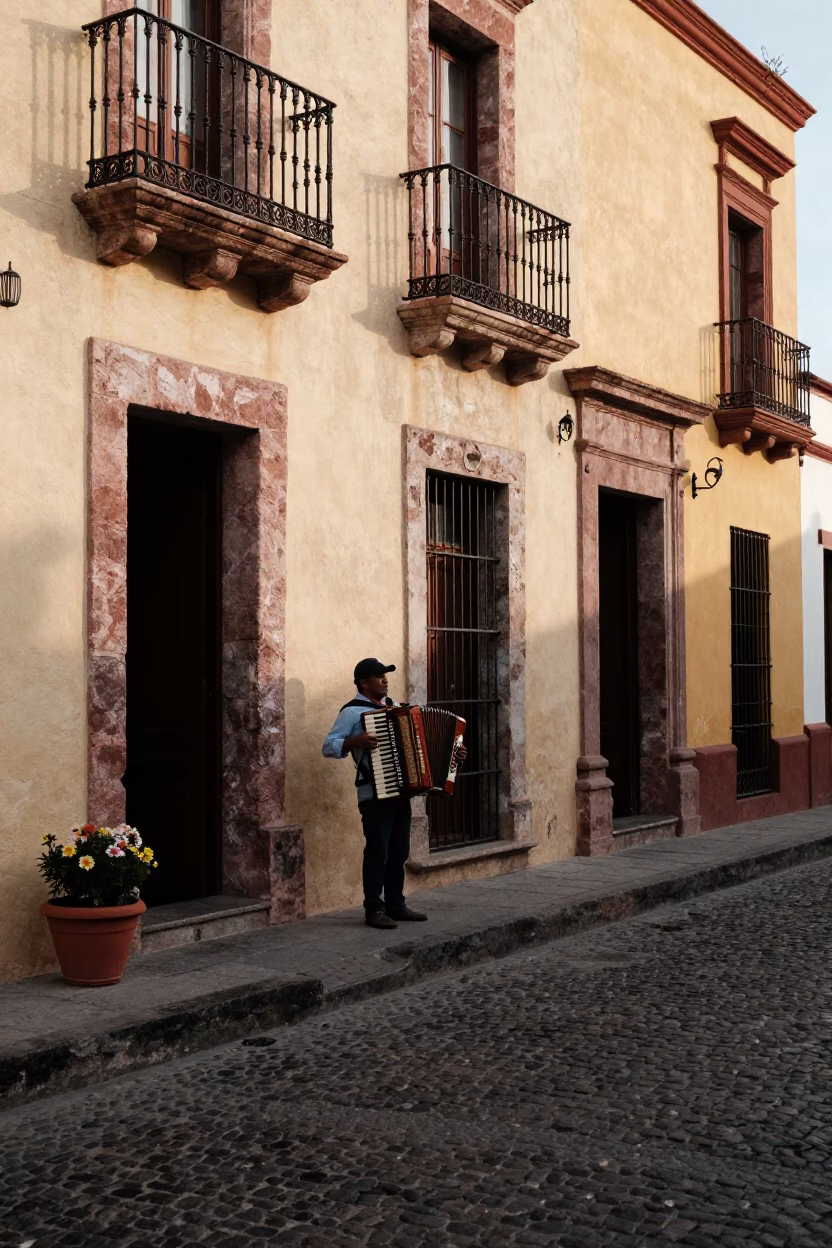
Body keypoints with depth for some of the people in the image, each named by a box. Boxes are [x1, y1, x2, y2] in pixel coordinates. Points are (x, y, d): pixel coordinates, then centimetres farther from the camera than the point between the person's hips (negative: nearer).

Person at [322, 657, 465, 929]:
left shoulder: (393, 706, 14)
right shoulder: (352, 711, -8)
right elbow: (328, 747, -12)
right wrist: (355, 742, -28)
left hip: (401, 791, 7)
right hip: (374, 795, -7)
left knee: (399, 851, 11)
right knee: (377, 852, -4)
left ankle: (396, 904, 19)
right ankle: (374, 909, 3)